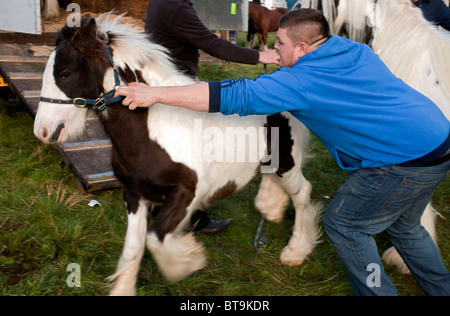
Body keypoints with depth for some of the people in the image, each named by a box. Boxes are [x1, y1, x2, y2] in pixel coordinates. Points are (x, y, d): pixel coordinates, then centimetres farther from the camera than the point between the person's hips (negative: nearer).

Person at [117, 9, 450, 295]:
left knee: (342, 223, 7)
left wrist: (154, 94, -19)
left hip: (407, 161, -9)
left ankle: (378, 292, 21)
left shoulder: (303, 80, -20)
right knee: (401, 225, 27)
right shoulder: (355, 49, 6)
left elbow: (234, 95, -23)